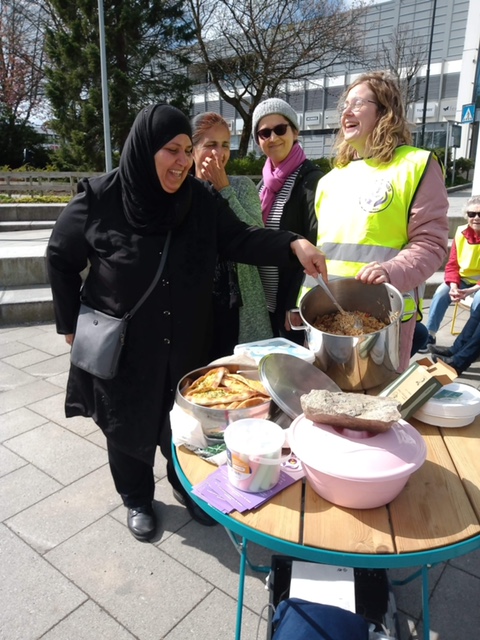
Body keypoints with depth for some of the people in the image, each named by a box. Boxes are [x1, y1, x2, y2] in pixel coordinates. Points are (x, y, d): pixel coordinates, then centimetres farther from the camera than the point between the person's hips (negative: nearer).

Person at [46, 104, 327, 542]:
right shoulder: (99, 200, -15)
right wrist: (71, 323, 0)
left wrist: (294, 245, -28)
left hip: (185, 341, 3)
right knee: (130, 425, 15)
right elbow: (60, 259, -4)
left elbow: (239, 240, -11)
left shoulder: (201, 200, -7)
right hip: (121, 344, -2)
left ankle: (187, 486, 46)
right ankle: (137, 500, 42)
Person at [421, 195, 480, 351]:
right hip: (464, 278, 4)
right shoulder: (461, 232, -4)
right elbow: (452, 264, -1)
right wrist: (453, 285, -19)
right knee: (441, 293, -20)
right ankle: (430, 335, -11)